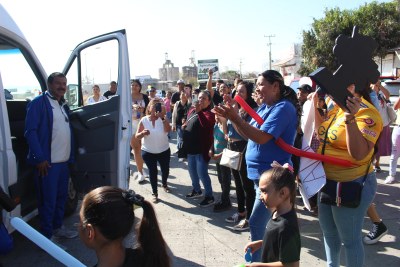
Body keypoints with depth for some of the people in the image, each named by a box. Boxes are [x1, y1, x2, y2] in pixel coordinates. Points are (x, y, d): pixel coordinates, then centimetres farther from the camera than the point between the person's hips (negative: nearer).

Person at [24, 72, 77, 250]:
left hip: (63, 161, 8)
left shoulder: (63, 105, 16)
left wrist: (71, 155, 14)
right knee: (48, 201, 1)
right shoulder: (39, 103, -8)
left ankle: (57, 227, 35)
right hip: (47, 162, -8)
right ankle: (47, 237, 14)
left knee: (61, 197, 18)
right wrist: (40, 158, -19)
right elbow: (30, 131, -14)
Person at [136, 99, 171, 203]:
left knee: (165, 170, 13)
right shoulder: (144, 120, -4)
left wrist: (162, 117, -36)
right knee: (153, 171, -6)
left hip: (164, 151, 1)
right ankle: (154, 193, 12)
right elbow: (137, 136, -7)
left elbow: (167, 130, -26)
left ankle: (164, 184, 45)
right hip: (148, 152, -1)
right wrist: (143, 133, -29)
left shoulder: (164, 118, -7)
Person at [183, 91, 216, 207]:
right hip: (190, 148, 9)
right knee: (192, 171, 20)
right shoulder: (192, 111, 10)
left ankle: (209, 196, 10)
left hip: (201, 149, -9)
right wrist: (183, 126, 5)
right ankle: (197, 190, 41)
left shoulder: (209, 113, -14)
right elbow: (187, 123, 26)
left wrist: (199, 111, -43)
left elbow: (206, 124, -34)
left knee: (202, 173, -5)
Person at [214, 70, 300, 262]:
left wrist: (235, 118, -28)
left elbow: (262, 137, -26)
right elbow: (247, 133, 10)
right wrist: (233, 115, -4)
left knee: (256, 224, -7)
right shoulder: (264, 107, 11)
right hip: (260, 173, 10)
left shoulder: (283, 108, -17)